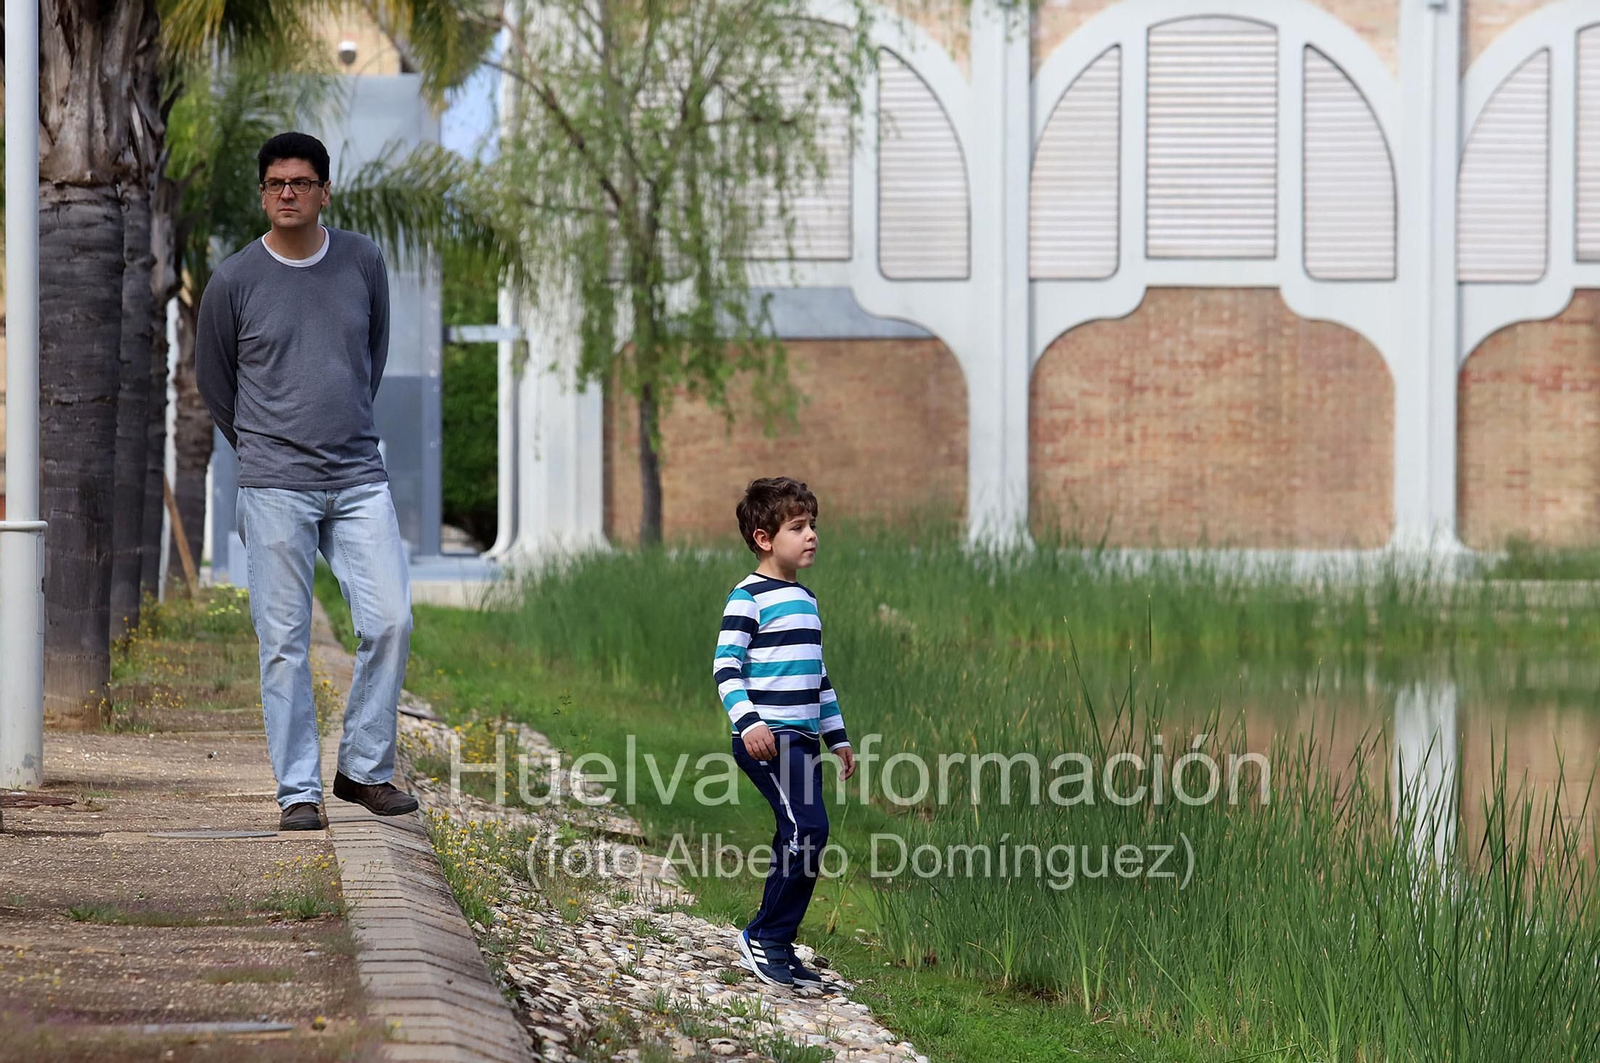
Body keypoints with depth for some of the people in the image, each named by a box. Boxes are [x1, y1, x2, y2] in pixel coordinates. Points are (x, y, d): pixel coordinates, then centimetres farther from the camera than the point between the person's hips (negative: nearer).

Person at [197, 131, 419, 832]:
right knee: (284, 641, -3)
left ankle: (365, 769, 8)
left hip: (359, 478, 2)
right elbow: (213, 381, 13)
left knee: (390, 621, -6)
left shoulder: (363, 263, 5)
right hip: (275, 487, -2)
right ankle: (299, 791, 2)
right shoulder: (233, 282, -2)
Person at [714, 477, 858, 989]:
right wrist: (747, 721, -26)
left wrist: (837, 736, 26)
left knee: (797, 841, 7)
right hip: (767, 736, -9)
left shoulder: (805, 599, 20)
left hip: (803, 738, 9)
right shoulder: (749, 597, -7)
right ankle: (764, 937, -12)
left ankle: (775, 947, 13)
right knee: (807, 827, -20)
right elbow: (727, 666, -13)